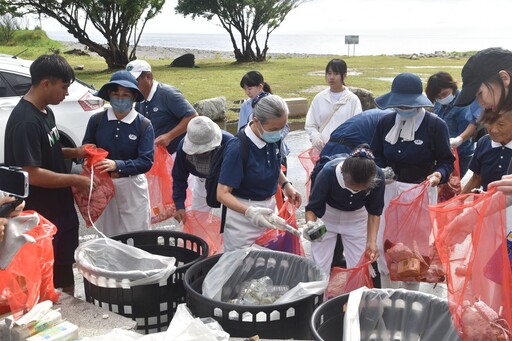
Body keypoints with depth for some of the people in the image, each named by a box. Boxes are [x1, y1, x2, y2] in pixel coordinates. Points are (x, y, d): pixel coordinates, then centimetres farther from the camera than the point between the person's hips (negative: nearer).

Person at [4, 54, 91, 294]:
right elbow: (32, 174, -26)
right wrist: (74, 180, -19)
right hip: (40, 216, -10)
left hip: (61, 208, 10)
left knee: (65, 266, 23)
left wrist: (74, 152, 3)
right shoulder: (25, 121, -24)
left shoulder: (46, 111, 6)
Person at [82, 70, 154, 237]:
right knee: (107, 236, 18)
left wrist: (117, 165, -26)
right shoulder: (96, 120, -4)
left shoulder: (144, 125, -10)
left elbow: (146, 161, -15)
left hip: (132, 187, -2)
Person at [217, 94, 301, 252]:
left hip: (269, 208, 6)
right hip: (243, 213, -6)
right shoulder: (237, 149, -26)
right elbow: (223, 194, -24)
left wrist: (285, 184, -1)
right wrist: (249, 212, -38)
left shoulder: (273, 139, -6)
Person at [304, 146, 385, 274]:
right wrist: (310, 224, -44)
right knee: (319, 268, 2)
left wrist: (372, 241, -23)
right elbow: (312, 208, -23)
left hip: (356, 217, 2)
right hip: (327, 215, -1)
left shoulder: (377, 177, -30)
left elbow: (374, 212, -12)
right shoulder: (328, 173, -36)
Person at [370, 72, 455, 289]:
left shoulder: (435, 125, -9)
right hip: (390, 190, 3)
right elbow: (377, 155, 10)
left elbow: (447, 160, -4)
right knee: (383, 246, 4)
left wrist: (439, 174, -24)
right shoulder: (386, 122, 2)